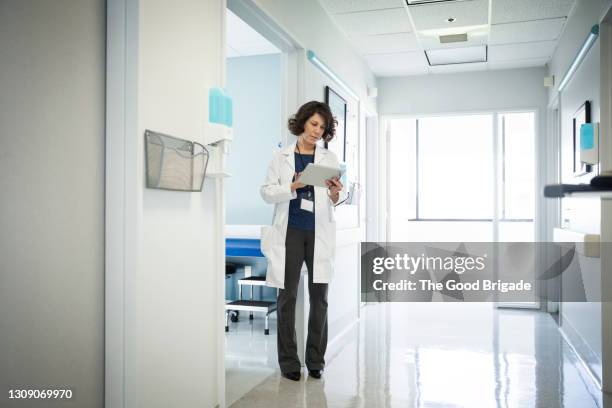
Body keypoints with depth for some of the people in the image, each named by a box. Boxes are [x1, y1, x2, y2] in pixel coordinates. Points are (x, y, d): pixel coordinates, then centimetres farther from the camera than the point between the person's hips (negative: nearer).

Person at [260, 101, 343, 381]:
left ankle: (315, 360, 16)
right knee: (288, 296, 2)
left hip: (319, 232, 1)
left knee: (319, 296, 3)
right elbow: (266, 192, 0)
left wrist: (334, 194, -18)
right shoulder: (282, 157, 6)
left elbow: (334, 202, 5)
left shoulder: (329, 158, 9)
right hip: (290, 232, -1)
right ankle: (288, 361, 13)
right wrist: (293, 186, -16)